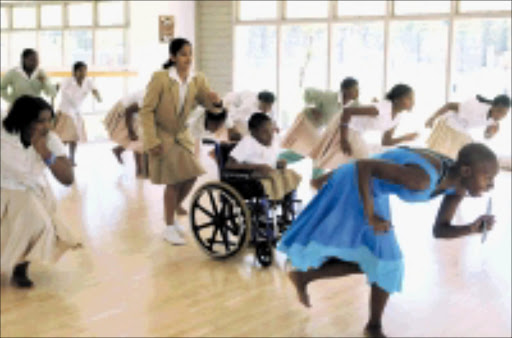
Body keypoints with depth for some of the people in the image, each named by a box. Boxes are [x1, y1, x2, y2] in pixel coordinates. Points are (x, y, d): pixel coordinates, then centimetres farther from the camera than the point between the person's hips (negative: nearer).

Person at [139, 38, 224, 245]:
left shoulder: (197, 80, -5)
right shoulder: (160, 78, -19)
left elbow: (210, 106, -4)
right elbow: (146, 111, -17)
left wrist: (215, 102, -29)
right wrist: (152, 141, -21)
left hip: (182, 136, 5)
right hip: (162, 137, -5)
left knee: (191, 176, 3)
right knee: (174, 181, -3)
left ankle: (173, 208, 33)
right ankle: (169, 227, 13)